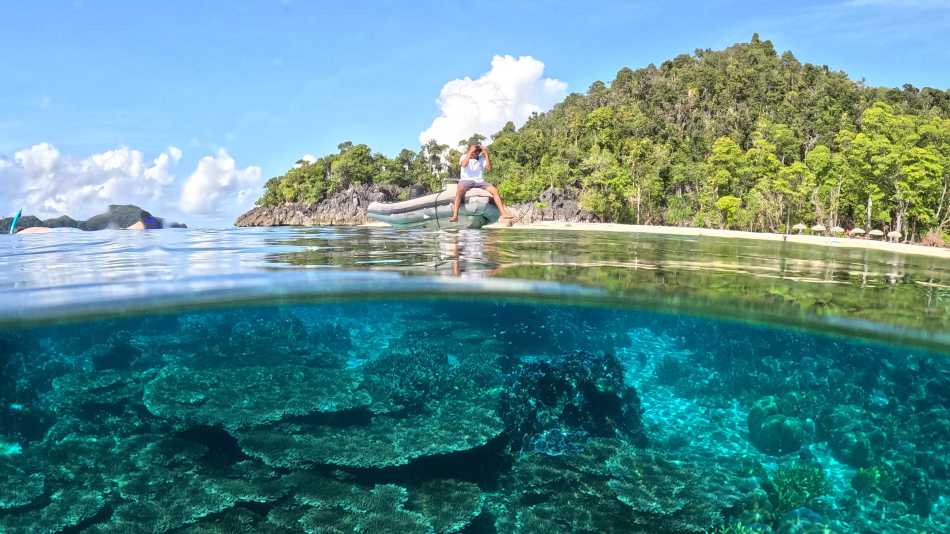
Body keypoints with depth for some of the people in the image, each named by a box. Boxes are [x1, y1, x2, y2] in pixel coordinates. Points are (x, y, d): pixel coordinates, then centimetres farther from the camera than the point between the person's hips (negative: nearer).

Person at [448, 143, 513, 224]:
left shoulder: (482, 159, 11)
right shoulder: (464, 157, 5)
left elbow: (489, 168, -6)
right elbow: (464, 164, -18)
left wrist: (486, 154, -8)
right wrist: (470, 152, -18)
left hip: (479, 181, 3)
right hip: (466, 180, -3)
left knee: (494, 190, -19)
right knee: (459, 190, -37)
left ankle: (503, 214, -22)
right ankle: (455, 216, -44)